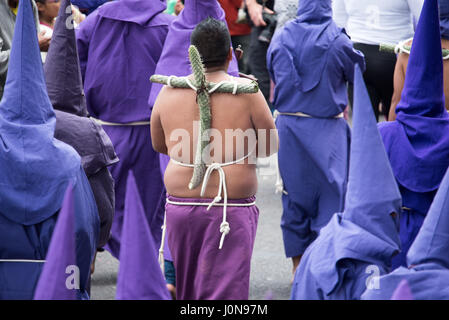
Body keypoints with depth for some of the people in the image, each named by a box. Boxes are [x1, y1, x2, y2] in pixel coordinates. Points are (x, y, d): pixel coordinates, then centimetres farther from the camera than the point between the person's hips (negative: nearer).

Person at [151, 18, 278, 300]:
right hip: (231, 210, -3)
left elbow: (159, 144, 15)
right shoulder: (246, 92, -8)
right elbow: (270, 146, 0)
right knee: (224, 289, -3)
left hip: (180, 205, 4)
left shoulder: (169, 91, 2)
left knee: (187, 289, 19)